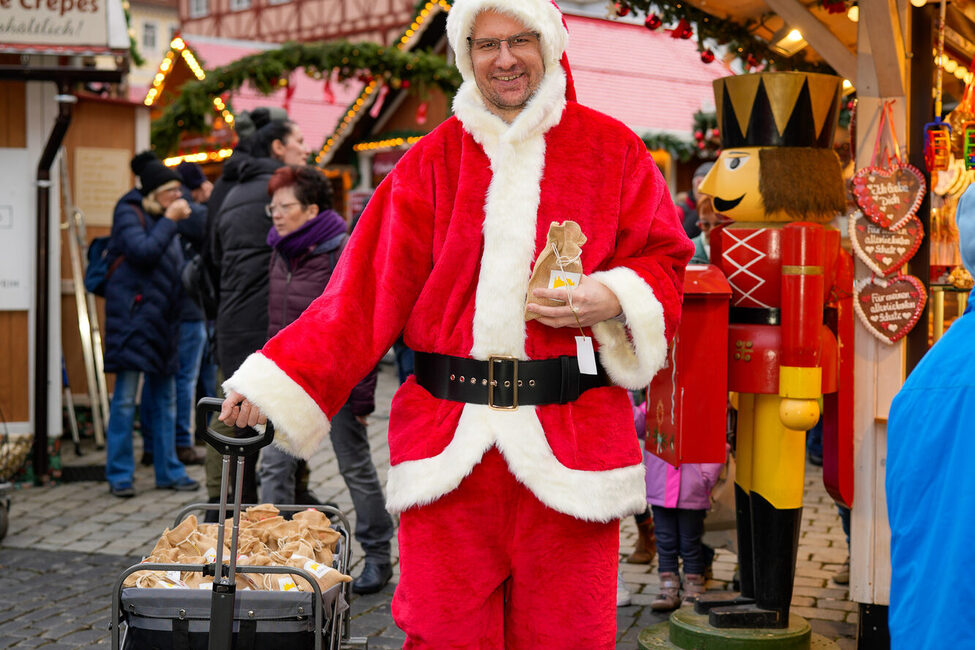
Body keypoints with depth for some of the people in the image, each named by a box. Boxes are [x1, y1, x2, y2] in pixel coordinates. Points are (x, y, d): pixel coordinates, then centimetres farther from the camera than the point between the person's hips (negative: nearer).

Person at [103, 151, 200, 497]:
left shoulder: (165, 219, 17)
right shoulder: (130, 214, -4)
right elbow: (142, 251, -20)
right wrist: (170, 221, -14)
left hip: (162, 317, 8)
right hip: (133, 315, -8)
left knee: (165, 397, 9)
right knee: (125, 397, -5)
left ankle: (168, 470, 16)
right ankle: (119, 475, 2)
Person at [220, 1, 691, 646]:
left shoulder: (612, 149, 7)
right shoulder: (433, 160, 9)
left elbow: (664, 260, 12)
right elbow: (369, 289, 5)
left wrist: (613, 298, -11)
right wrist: (276, 381, -3)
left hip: (570, 439, 0)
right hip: (448, 439, 1)